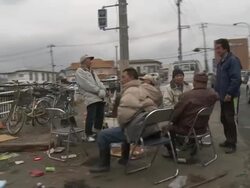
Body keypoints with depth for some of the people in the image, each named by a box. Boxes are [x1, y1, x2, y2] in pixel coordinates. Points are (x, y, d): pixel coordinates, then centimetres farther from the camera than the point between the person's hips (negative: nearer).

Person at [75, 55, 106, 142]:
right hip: (90, 98, -7)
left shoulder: (92, 72, 27)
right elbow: (86, 84, -11)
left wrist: (103, 90, -4)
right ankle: (89, 135, 3)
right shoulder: (79, 72, 1)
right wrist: (98, 91, -12)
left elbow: (99, 82, 16)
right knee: (91, 117, -9)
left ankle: (98, 132, 24)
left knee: (100, 116, 9)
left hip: (100, 97, 8)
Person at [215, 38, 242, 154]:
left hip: (231, 97, -9)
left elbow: (236, 79, -22)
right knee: (224, 119, 15)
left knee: (231, 120, -2)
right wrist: (217, 91, 14)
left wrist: (229, 93, -22)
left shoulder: (233, 60, -14)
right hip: (223, 96, 9)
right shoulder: (221, 62, 15)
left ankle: (232, 144, 8)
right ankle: (228, 140, 27)